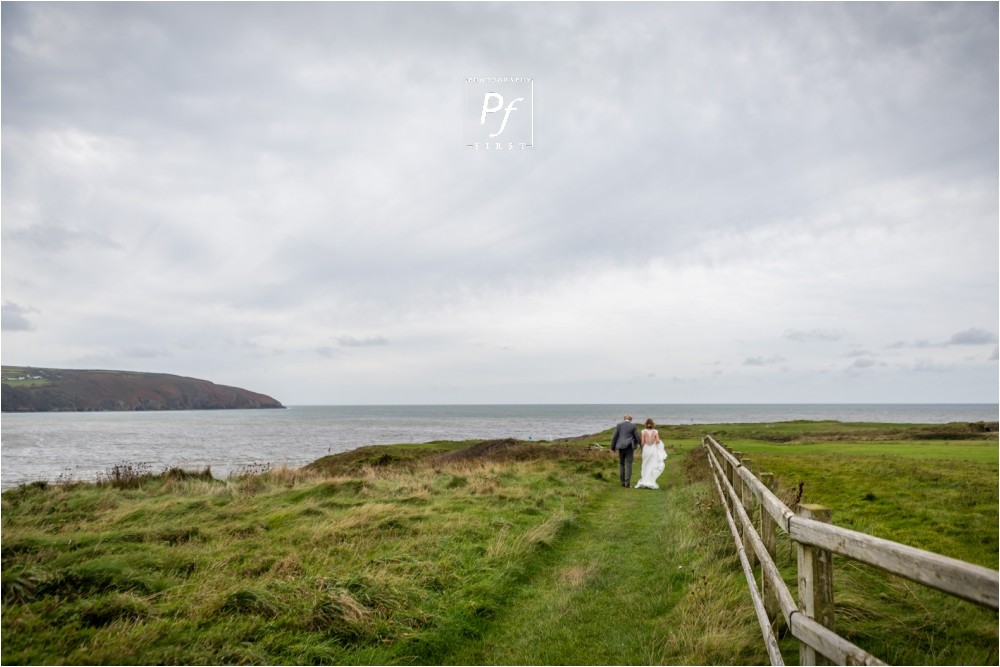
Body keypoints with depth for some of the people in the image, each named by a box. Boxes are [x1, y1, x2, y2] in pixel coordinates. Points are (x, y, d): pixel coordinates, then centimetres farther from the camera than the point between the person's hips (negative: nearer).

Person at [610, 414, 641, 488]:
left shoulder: (619, 425, 3)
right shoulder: (633, 426, 0)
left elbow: (614, 436, 0)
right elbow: (637, 437, -1)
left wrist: (613, 447, 8)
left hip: (621, 447, 2)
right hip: (629, 447, -2)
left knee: (621, 464, 14)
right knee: (628, 465, -1)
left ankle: (622, 482, 12)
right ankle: (627, 483, -7)